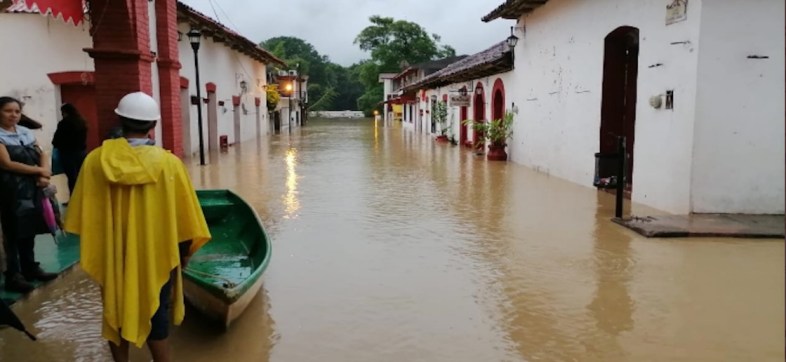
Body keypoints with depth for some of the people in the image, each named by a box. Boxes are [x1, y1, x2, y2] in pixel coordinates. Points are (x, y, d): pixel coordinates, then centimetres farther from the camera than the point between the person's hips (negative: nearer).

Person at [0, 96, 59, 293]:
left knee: (30, 230, 13)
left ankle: (30, 268, 25)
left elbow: (42, 155, 10)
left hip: (32, 188, 6)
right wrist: (39, 170, -11)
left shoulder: (26, 132, 11)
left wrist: (44, 175, -9)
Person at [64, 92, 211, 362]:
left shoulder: (95, 160, -11)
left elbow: (85, 217, -2)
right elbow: (182, 218, -8)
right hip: (155, 256, -2)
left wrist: (95, 252, 14)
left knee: (116, 313, 19)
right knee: (154, 315, 12)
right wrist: (183, 252, 8)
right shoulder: (169, 163, -16)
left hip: (112, 257, 2)